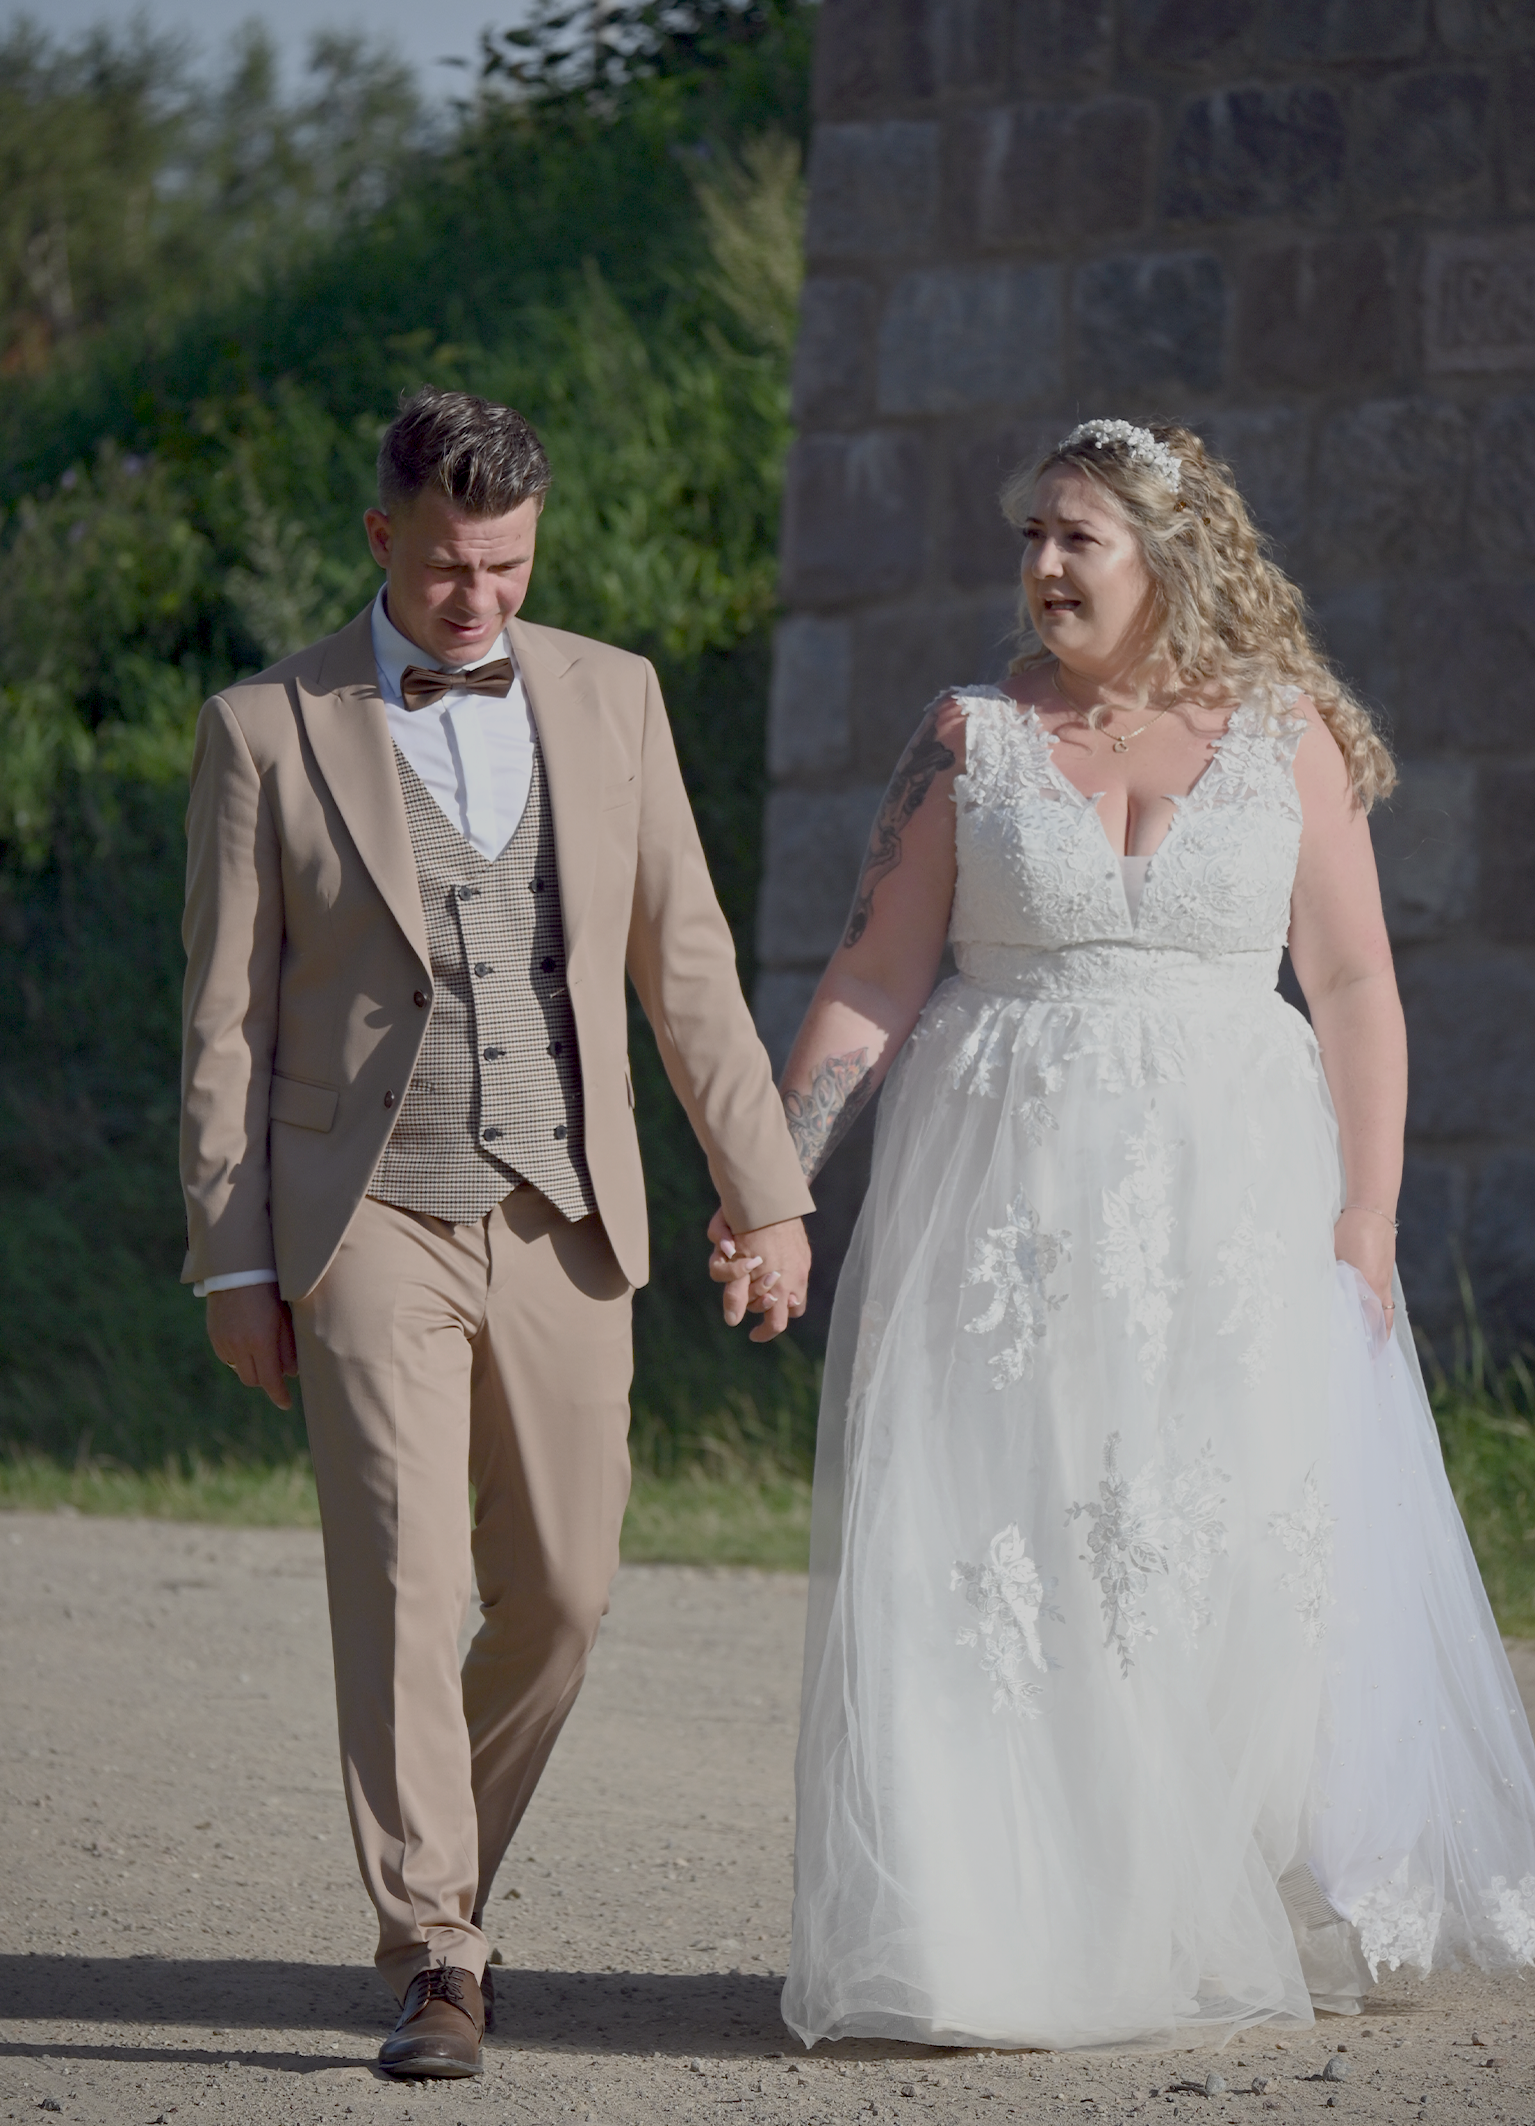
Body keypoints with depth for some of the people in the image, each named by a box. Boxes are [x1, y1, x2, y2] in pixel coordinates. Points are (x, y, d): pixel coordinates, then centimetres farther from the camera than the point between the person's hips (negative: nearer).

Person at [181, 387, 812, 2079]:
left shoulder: (608, 697, 6)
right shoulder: (268, 731, -2)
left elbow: (683, 964, 8)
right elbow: (229, 1021, -1)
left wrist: (766, 1192, 4)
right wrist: (230, 1266, -3)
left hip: (562, 1226, 3)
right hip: (367, 1223, -3)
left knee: (556, 1593, 7)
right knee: (403, 1580, -13)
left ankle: (444, 1865, 31)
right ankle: (432, 1959, -12)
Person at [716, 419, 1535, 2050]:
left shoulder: (1286, 737, 5)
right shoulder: (971, 739, 6)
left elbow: (1354, 987, 3)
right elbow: (875, 978, 5)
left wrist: (1367, 1215, -4)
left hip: (1226, 1196, 0)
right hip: (1006, 1195, 0)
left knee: (1249, 1550, -3)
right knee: (987, 1557, -5)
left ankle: (1233, 1924, 14)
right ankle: (1002, 1937, 0)